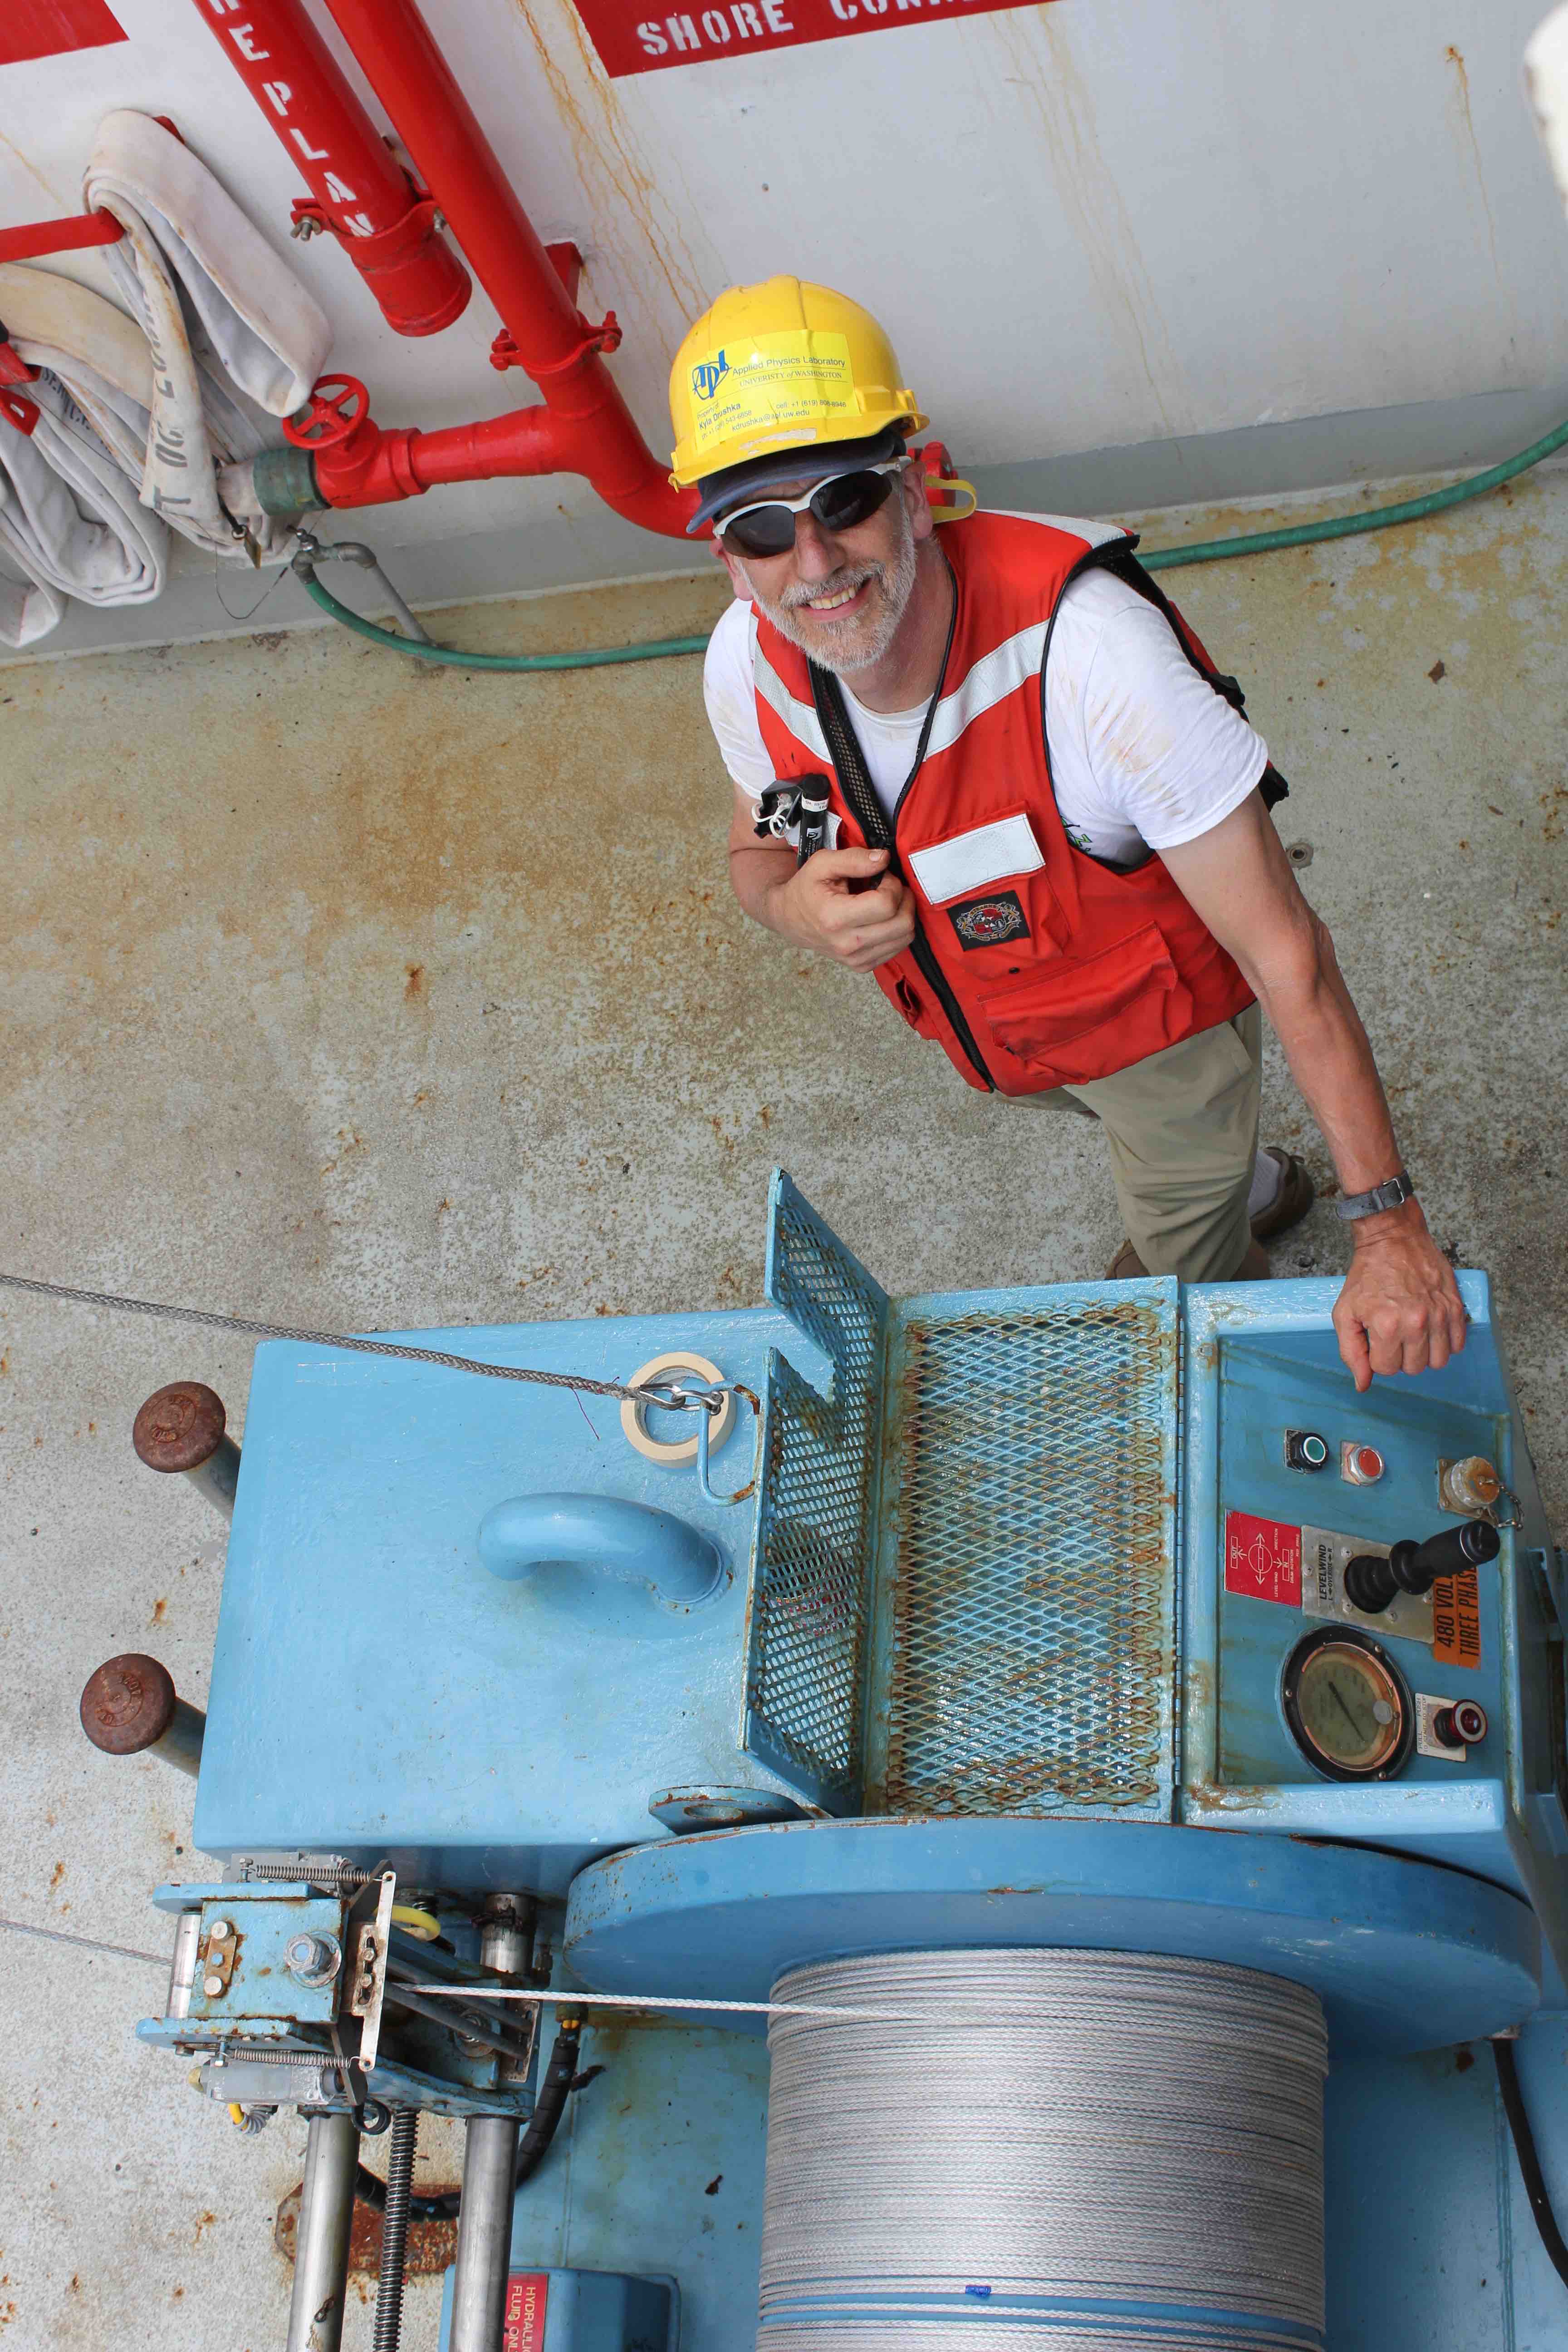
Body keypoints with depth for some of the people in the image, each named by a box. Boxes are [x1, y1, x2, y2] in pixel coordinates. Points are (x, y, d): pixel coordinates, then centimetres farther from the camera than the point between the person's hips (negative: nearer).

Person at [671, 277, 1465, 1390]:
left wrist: (1386, 1220, -37)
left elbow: (1285, 948, -38)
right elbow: (759, 846, -1)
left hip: (1159, 1013, -4)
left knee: (1186, 1266, 24)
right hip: (984, 1021, 5)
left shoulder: (1083, 646, -43)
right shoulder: (747, 668, -25)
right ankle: (1255, 1185, 68)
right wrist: (793, 903, -28)